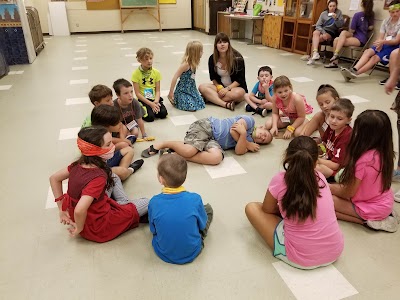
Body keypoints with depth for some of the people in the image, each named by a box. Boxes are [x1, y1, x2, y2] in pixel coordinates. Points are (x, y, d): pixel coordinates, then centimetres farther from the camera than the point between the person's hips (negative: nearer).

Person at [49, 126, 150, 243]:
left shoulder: (79, 164, -11)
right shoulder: (98, 178, -34)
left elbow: (54, 178, 4)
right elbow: (79, 210, -42)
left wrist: (62, 208, 6)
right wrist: (79, 228, -21)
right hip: (98, 228, -7)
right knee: (147, 203, 0)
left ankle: (123, 206, 24)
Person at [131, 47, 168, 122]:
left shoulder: (156, 72, 2)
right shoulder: (136, 74, -8)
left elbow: (157, 90, 1)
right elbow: (137, 93, -10)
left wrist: (156, 101, -19)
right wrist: (151, 104, -18)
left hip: (154, 98, 3)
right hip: (143, 99, -3)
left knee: (163, 113, -21)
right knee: (150, 117, -25)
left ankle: (153, 109, 9)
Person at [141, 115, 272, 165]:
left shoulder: (249, 141, 18)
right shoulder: (250, 121, 3)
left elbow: (239, 151, -4)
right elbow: (233, 130, -12)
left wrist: (243, 134, -18)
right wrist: (248, 145, -4)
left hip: (213, 140, 6)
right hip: (206, 125, -6)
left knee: (217, 157, -28)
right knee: (189, 150, -32)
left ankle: (179, 155, -19)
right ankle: (162, 144, -4)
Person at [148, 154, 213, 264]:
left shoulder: (154, 202, -23)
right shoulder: (195, 199, -26)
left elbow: (153, 230, -5)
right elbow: (203, 226, -8)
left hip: (164, 254, 2)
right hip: (192, 253, -1)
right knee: (208, 208, 13)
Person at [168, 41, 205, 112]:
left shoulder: (193, 63, 2)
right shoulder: (186, 64, -23)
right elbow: (175, 77, -22)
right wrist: (171, 92, -20)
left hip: (191, 89, 9)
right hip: (183, 90, -8)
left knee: (200, 102, 7)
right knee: (192, 108, -17)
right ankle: (173, 99, 6)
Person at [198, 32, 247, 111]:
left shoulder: (237, 57, -12)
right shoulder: (212, 59, -2)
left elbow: (240, 78, -12)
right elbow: (213, 77, 6)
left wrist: (227, 88, -21)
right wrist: (219, 87, -11)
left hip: (236, 87, -3)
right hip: (220, 87, 4)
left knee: (238, 93, -39)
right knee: (202, 87, -22)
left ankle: (211, 97, -26)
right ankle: (226, 104, -37)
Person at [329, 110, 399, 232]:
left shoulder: (363, 160, -29)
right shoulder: (384, 152, -7)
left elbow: (349, 192, -17)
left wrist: (328, 187, 0)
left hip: (373, 209, -8)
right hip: (386, 203, 8)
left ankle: (368, 221, -7)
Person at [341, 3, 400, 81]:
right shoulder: (385, 21, 11)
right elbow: (380, 37, 6)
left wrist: (383, 41, -29)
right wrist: (379, 44, -18)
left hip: (394, 46, -4)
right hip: (384, 44, 5)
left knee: (375, 58, -29)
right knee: (368, 51, -26)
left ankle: (355, 73, -45)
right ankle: (354, 70, -47)